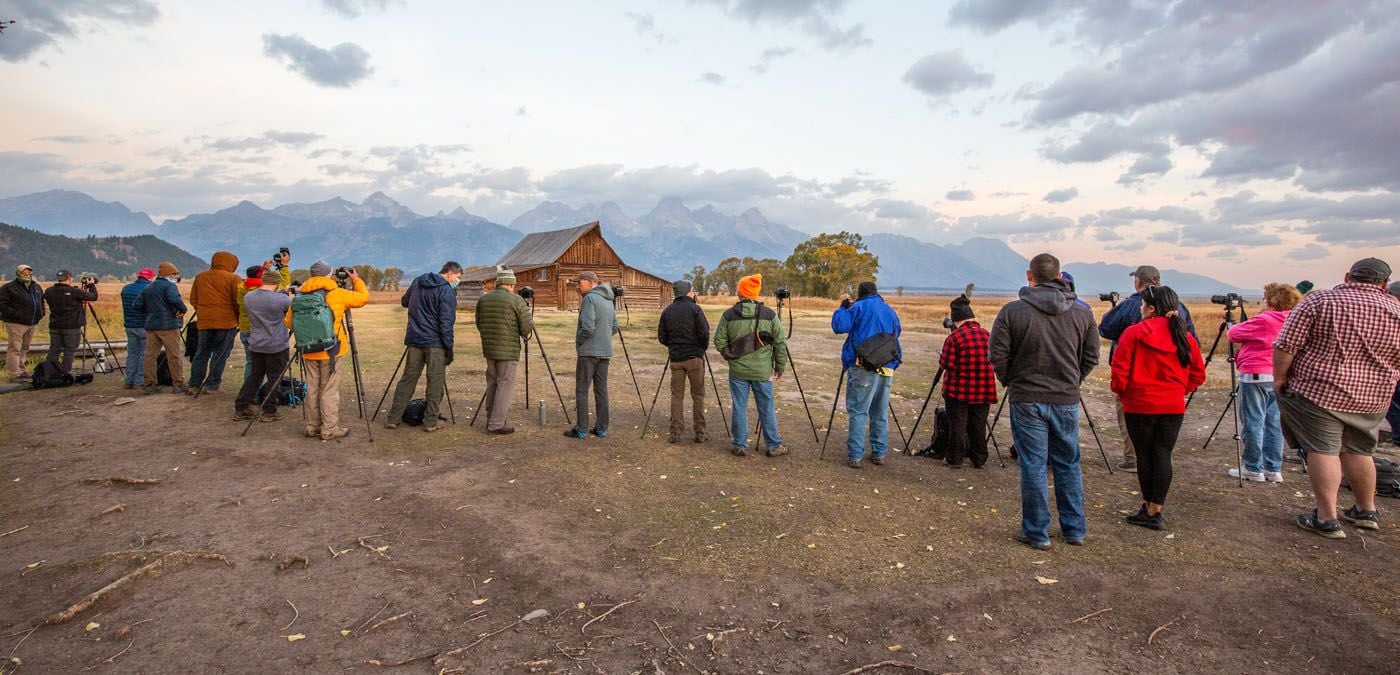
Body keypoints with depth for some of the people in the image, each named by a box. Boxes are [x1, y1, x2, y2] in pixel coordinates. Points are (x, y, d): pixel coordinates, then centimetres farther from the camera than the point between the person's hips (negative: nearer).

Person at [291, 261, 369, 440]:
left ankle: (312, 427, 21)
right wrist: (356, 279, 16)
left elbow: (289, 323, 8)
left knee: (312, 389, 13)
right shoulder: (337, 294, -8)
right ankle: (329, 429, 4)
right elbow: (364, 297, 2)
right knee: (330, 390, 1)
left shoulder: (300, 296, 5)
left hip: (308, 351, 5)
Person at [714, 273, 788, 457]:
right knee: (767, 410, 10)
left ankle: (739, 446, 16)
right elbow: (780, 344, -1)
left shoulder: (728, 315, -6)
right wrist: (780, 367, 10)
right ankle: (774, 446, 20)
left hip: (737, 371, 0)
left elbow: (719, 342, -1)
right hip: (763, 372, 0)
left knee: (739, 408, 9)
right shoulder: (770, 315, -4)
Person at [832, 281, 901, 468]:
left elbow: (839, 326, -9)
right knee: (880, 413, 14)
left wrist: (842, 308, 7)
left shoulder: (860, 307, -1)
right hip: (887, 369, 5)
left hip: (863, 368, -5)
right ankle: (879, 454, 18)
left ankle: (855, 456, -5)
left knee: (858, 412, -3)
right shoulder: (890, 311, 17)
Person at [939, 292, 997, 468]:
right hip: (984, 390, 4)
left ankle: (955, 458, 11)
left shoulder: (954, 337, -14)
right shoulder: (987, 335, 3)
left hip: (959, 389, -4)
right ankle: (979, 459, 18)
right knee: (978, 424, 12)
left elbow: (946, 364, -13)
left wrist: (941, 356, 7)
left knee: (957, 424, 5)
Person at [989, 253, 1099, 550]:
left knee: (1033, 466, 4)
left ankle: (1037, 533, 12)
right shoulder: (1082, 313, 2)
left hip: (1027, 400, -3)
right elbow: (1091, 357, 7)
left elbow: (997, 356, -8)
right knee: (1068, 464, 16)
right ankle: (1074, 530, 27)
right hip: (1067, 400, 4)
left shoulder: (1012, 311, -9)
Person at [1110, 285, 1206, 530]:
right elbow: (1198, 374, 9)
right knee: (1162, 455, 7)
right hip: (1173, 406, 4)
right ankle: (1155, 511, 10)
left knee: (1144, 455, 7)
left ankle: (1148, 508, 16)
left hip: (1140, 404, -4)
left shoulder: (1134, 332, -10)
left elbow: (1119, 369, -13)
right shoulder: (1184, 336, 5)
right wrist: (1180, 390, 16)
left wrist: (1120, 391, 3)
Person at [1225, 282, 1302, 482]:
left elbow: (1234, 334, -3)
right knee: (1274, 423, 11)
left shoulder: (1263, 320, -14)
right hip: (1279, 378, 7)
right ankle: (1274, 469, 15)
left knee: (1253, 423, 0)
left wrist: (1237, 325, 18)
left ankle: (1254, 469, 5)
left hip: (1256, 376, -7)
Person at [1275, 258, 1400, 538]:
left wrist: (1279, 378, -4)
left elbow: (1285, 346, -14)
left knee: (1322, 450, -2)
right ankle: (1366, 512, 32)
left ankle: (1326, 519, -1)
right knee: (1358, 451, 18)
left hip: (1318, 391, -5)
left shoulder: (1319, 301, -9)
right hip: (1371, 399, 5)